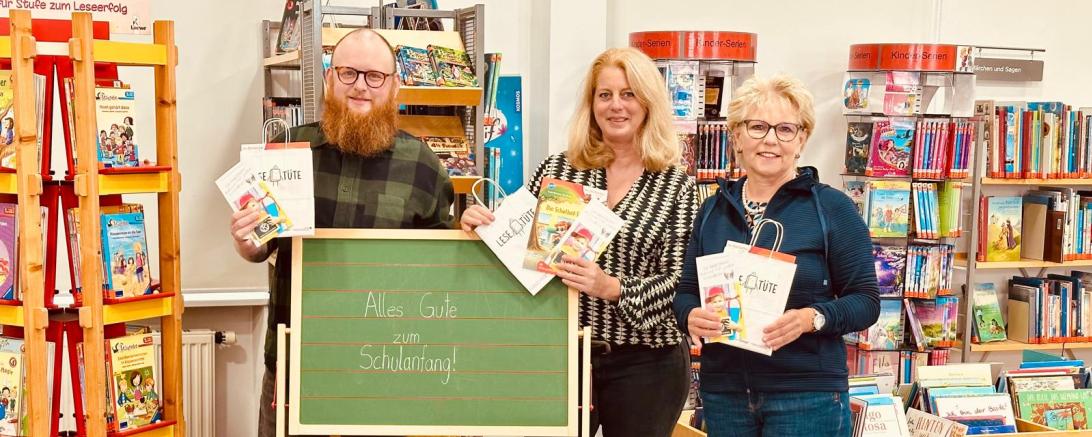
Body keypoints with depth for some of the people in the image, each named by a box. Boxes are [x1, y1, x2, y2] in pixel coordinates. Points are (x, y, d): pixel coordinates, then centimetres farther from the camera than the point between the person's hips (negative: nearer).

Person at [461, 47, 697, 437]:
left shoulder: (676, 186, -2)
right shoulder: (557, 169, 4)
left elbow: (679, 283, -9)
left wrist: (612, 288, -24)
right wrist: (482, 225, -11)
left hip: (645, 364, -1)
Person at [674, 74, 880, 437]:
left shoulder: (832, 208, -5)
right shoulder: (713, 210, 7)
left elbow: (865, 300, -5)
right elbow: (686, 291, 11)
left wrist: (812, 318, -23)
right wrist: (691, 316, -12)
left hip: (807, 393, -4)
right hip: (723, 390, 4)